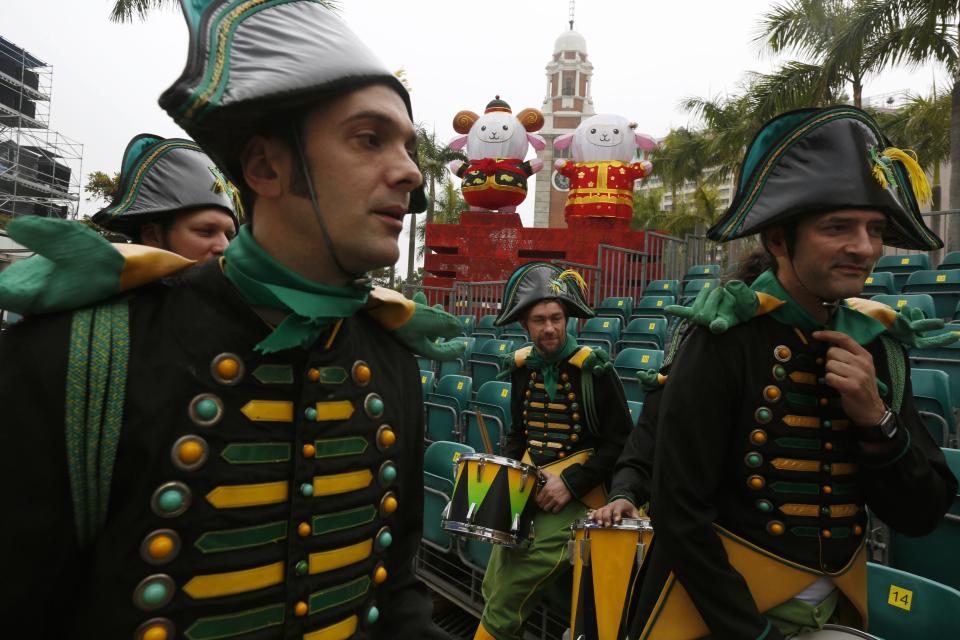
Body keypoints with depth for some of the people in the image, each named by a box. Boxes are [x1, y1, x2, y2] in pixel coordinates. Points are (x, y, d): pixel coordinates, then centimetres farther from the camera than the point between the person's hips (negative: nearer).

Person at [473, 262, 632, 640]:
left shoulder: (593, 368, -12)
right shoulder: (522, 366, 5)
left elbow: (620, 441, -11)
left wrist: (571, 482, -18)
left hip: (575, 496, -6)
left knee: (504, 604, -6)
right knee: (491, 591, 11)